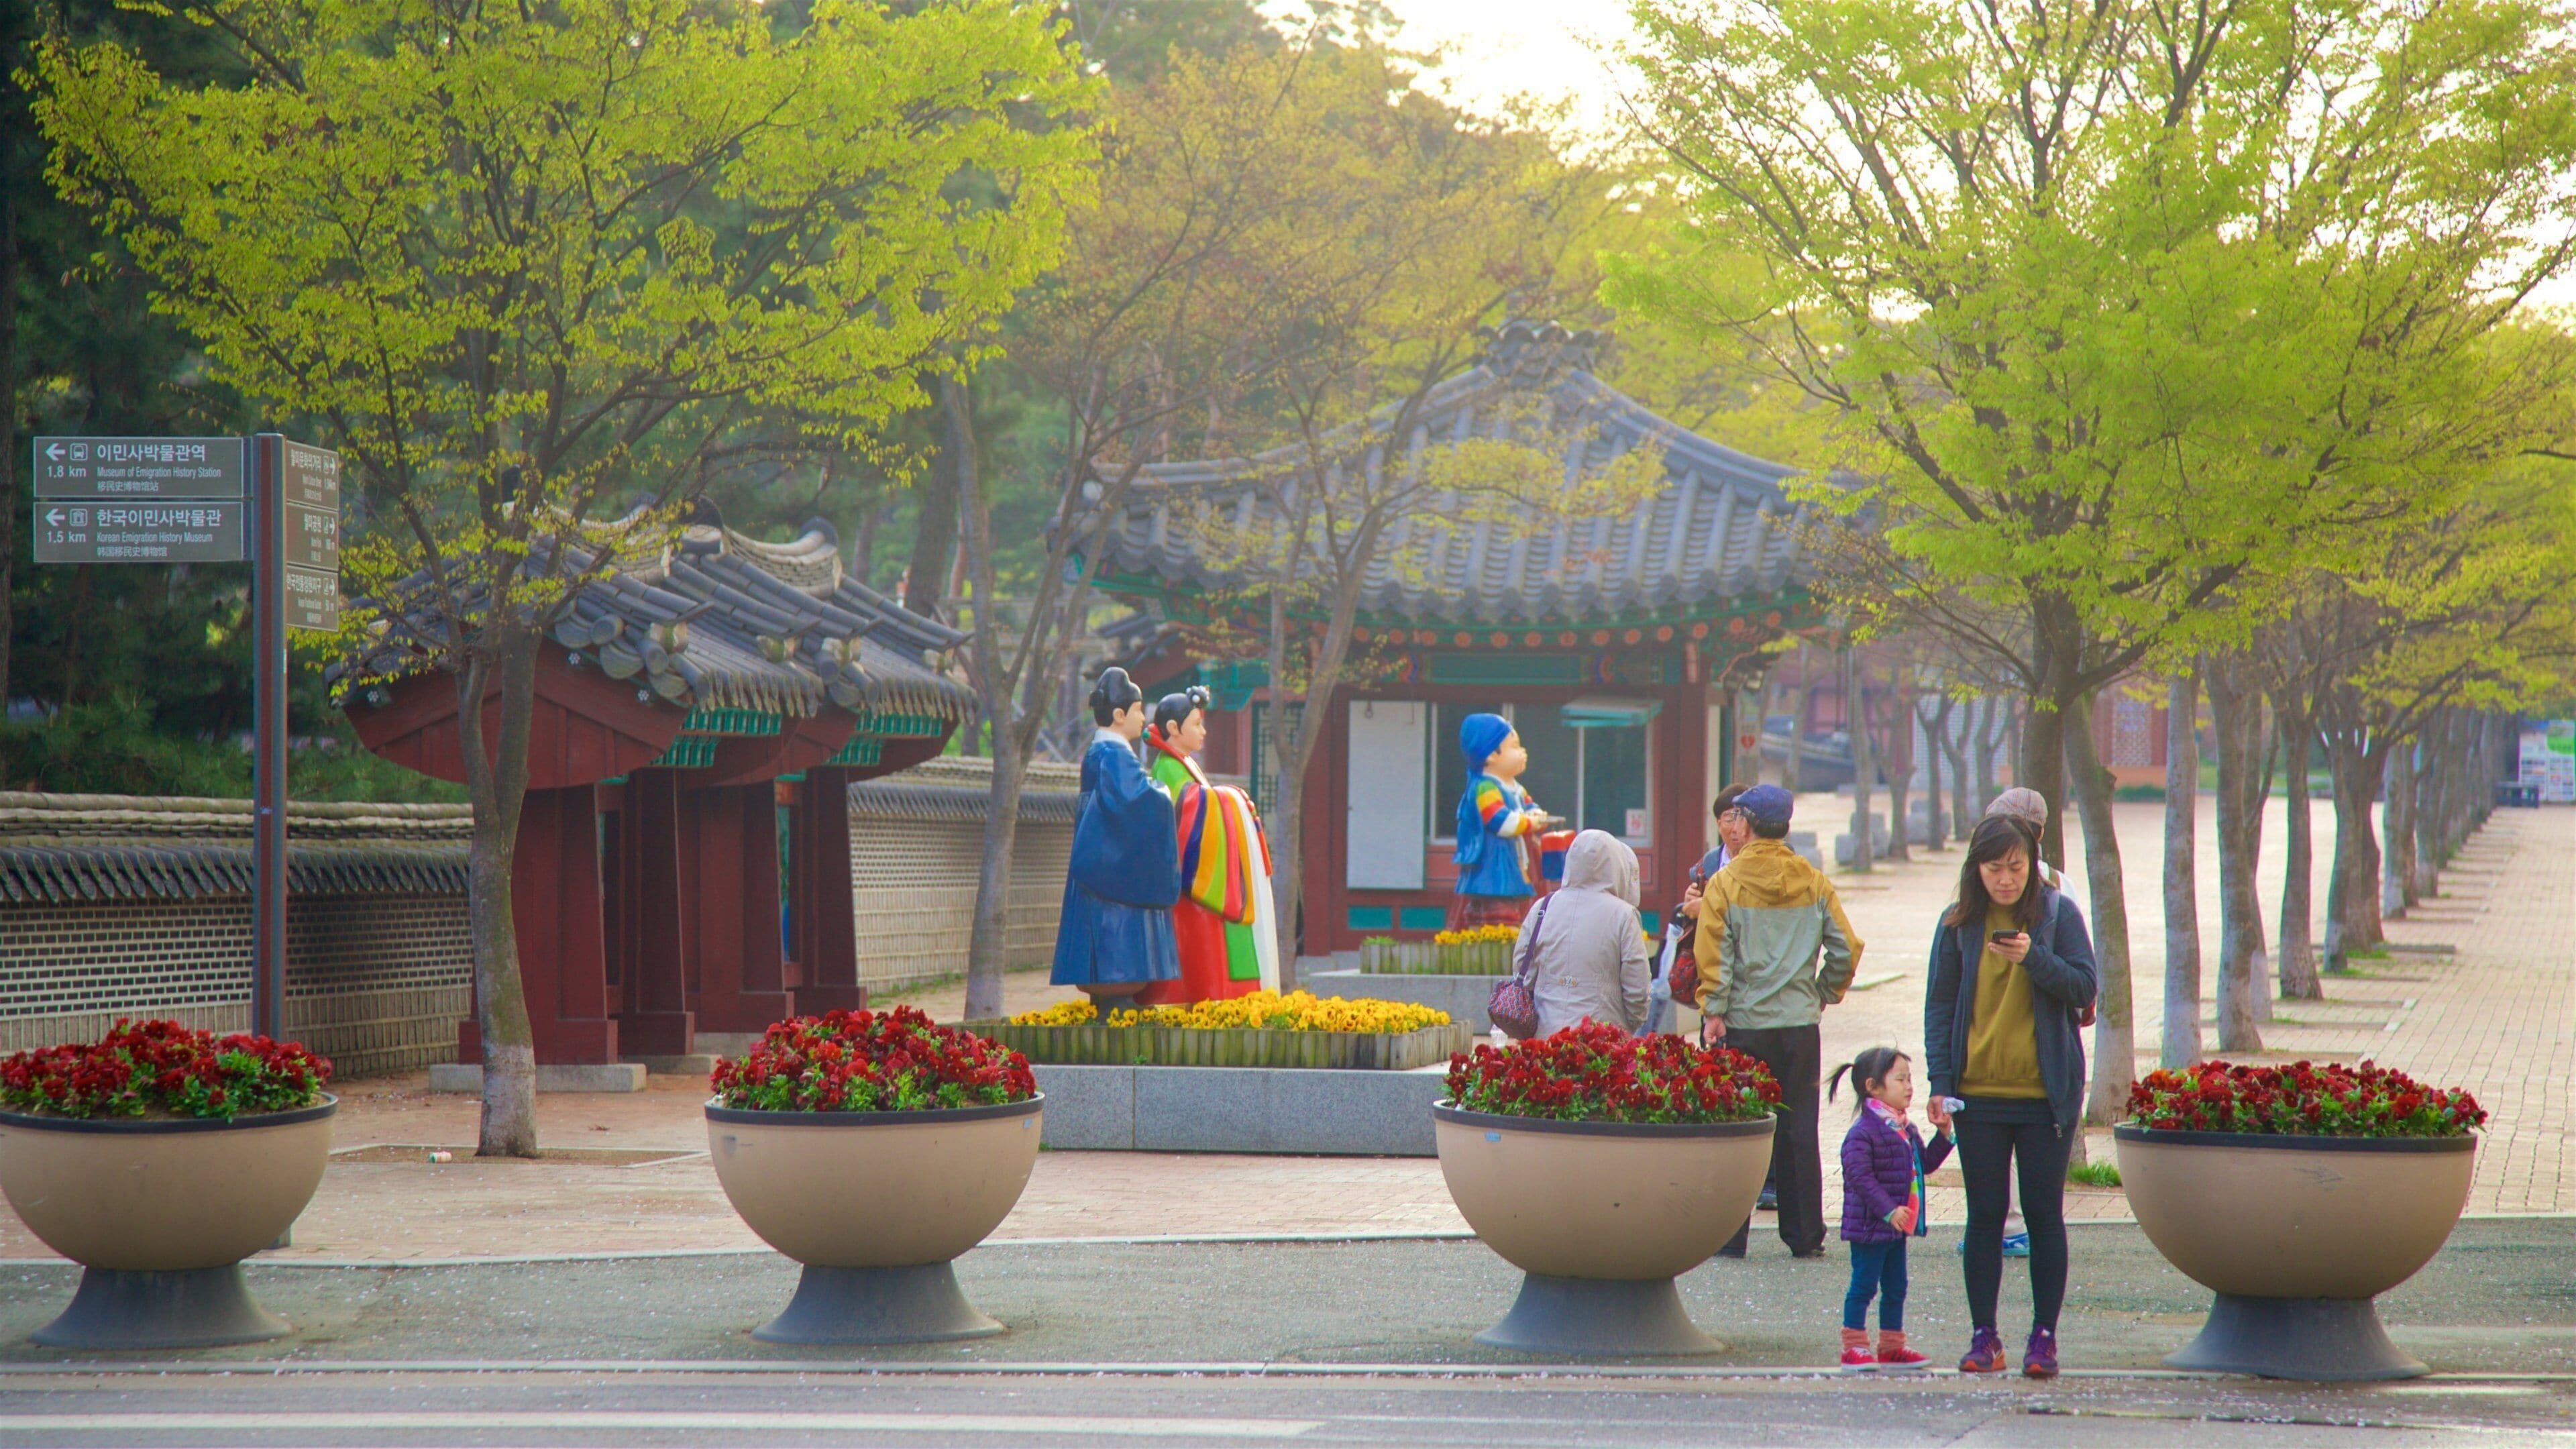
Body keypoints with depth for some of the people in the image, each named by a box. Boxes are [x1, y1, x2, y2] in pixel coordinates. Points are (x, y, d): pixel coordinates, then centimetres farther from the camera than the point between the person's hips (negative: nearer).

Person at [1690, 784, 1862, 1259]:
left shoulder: (1726, 884, -6)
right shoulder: (1815, 884, 3)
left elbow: (1713, 953, -11)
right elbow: (1846, 949, 3)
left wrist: (1713, 1011, -7)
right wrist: (1823, 995, 16)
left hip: (1742, 1024, -3)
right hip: (1799, 1024, 3)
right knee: (1799, 1131, 8)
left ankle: (1728, 1235, 2)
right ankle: (1805, 1235, 10)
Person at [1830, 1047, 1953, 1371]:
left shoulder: (1905, 1131, 12)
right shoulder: (1863, 1132, -18)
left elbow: (1926, 1163, 18)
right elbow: (1859, 1176, -23)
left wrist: (1944, 1135, 4)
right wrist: (1888, 1211, -26)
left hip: (1897, 1227, 9)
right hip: (1870, 1226, -9)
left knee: (1895, 1288, 13)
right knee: (1863, 1286, -3)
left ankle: (1891, 1347, 22)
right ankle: (1854, 1348, 4)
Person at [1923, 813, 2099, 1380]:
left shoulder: (2057, 913, -1)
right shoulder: (1959, 923, 3)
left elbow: (2085, 987, -4)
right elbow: (1939, 1007, 6)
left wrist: (2034, 958, -20)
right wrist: (1939, 1082, -3)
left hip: (2045, 1094, -1)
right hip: (1977, 1094, 1)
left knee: (2044, 1215, 3)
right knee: (1984, 1216, 5)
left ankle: (2044, 1336, 7)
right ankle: (1983, 1336, 10)